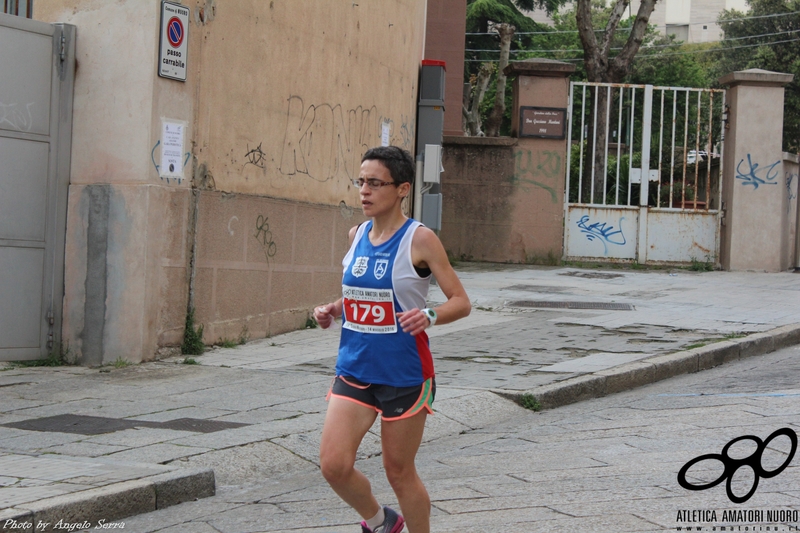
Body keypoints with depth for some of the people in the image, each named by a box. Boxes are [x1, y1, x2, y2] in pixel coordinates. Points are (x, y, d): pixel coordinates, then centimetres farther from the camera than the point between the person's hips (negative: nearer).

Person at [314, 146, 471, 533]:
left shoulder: (419, 239, -10)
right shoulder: (357, 235, 7)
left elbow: (461, 301, -10)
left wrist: (429, 316, -29)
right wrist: (332, 310, 2)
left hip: (404, 374, -5)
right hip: (354, 369, 5)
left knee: (399, 470, 5)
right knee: (333, 464, -6)